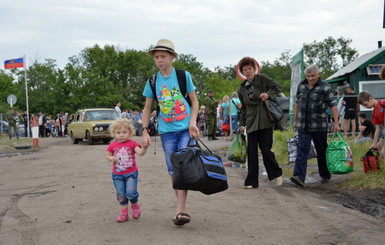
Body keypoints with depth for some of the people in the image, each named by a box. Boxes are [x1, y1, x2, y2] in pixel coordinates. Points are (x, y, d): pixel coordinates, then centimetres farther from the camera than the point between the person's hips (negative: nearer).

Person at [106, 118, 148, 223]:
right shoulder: (113, 145, 1)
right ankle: (124, 213, 21)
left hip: (131, 173, -3)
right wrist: (112, 158, -10)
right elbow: (108, 155, 12)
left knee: (131, 192, -12)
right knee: (120, 194, 8)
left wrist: (144, 148, -37)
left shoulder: (132, 143, -5)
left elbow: (140, 153, -16)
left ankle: (135, 206, 19)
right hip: (117, 174, 3)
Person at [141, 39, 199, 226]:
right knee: (172, 170, 4)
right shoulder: (152, 81, 5)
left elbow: (194, 101, 3)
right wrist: (145, 131, 2)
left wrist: (193, 123, -11)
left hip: (185, 129, -3)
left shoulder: (183, 75, -1)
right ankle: (183, 208, 18)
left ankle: (180, 209, -7)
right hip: (167, 131, 3)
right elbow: (147, 108, 11)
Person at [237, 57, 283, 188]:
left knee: (266, 149, -6)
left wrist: (268, 94, -13)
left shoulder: (262, 79, 4)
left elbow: (277, 87, 5)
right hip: (251, 123, 4)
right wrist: (241, 124, 15)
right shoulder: (241, 89, 14)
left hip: (265, 121, -4)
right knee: (252, 152, 2)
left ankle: (277, 174, 18)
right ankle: (252, 181, 9)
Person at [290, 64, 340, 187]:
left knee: (322, 151, 9)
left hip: (319, 126, -3)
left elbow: (333, 105, -6)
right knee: (302, 149, -9)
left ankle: (325, 175, 26)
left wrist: (336, 123, -11)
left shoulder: (324, 87, -5)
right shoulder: (301, 86, 9)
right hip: (303, 125, 3)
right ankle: (299, 177, -16)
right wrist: (295, 120, 19)